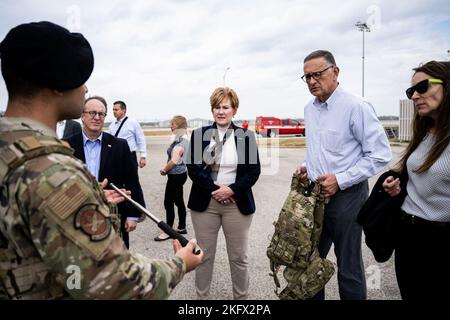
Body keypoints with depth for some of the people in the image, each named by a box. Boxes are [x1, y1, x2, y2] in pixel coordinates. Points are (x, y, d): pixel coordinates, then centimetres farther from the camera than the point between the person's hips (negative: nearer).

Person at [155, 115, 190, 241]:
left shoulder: (180, 141, -20)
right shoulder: (184, 138, 10)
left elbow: (174, 160, -22)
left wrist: (164, 170, -6)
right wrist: (166, 169, 7)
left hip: (176, 175, -10)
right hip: (180, 173, 10)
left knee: (168, 202, -2)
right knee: (179, 201, 16)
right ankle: (182, 227, 27)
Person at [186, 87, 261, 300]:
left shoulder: (246, 136, 1)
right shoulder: (199, 134, 3)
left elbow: (254, 171, -2)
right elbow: (192, 168, -3)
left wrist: (232, 189, -15)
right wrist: (214, 188, -15)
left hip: (237, 203, 0)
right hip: (204, 202, 1)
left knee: (238, 257, 10)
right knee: (204, 255, 10)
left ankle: (241, 296, 29)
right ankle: (201, 296, 29)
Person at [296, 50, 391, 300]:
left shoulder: (356, 107, -14)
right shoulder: (309, 109, 9)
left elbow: (380, 154, -16)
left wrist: (341, 179, -19)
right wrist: (308, 168, 5)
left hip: (346, 196, -7)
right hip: (315, 194, 7)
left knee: (348, 267, 8)